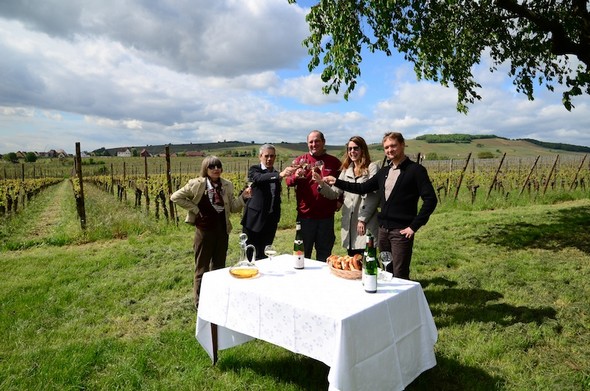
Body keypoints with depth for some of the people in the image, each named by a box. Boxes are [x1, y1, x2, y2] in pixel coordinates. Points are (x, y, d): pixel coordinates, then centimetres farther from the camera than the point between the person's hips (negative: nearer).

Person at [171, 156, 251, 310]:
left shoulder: (227, 185, 3)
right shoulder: (197, 184, -9)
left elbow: (232, 208, 7)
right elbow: (175, 197, -5)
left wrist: (243, 197, -9)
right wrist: (195, 209, -9)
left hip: (222, 231, 4)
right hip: (204, 231, -4)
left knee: (219, 267, 16)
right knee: (202, 268, 7)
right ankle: (199, 302, 21)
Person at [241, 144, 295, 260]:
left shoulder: (276, 174, 13)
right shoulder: (254, 170, -3)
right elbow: (260, 178, -26)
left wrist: (277, 217, 14)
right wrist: (280, 175, -42)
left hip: (270, 221, 5)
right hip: (254, 220, -5)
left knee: (263, 256, 7)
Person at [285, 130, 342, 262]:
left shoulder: (334, 162, 5)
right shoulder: (300, 160, 4)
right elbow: (288, 181, -4)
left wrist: (340, 200, 2)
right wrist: (296, 176, -25)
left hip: (326, 216, 1)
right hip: (305, 215, -1)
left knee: (324, 253, 13)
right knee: (303, 253, 9)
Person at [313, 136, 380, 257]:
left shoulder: (372, 168, -2)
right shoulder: (346, 170, 17)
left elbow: (374, 197, -9)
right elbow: (334, 193, 12)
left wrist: (363, 219, -14)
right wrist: (321, 183, -7)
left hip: (366, 225, -6)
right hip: (349, 224, 6)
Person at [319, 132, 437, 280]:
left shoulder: (415, 170, -7)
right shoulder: (384, 171, 13)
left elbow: (430, 199, -12)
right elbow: (363, 188, 17)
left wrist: (414, 226, -14)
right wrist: (337, 182, 10)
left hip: (401, 231, -6)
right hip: (383, 230, 7)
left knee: (399, 276, -3)